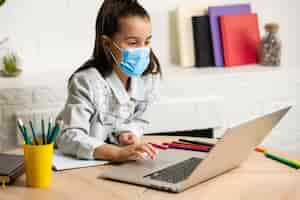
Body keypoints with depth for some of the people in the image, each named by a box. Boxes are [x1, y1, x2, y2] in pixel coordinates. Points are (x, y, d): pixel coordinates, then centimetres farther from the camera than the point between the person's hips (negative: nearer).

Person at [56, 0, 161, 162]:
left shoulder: (149, 77, -6)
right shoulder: (87, 82, -23)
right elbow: (70, 137, -31)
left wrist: (129, 134, -15)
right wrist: (118, 153, -43)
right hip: (77, 162, -4)